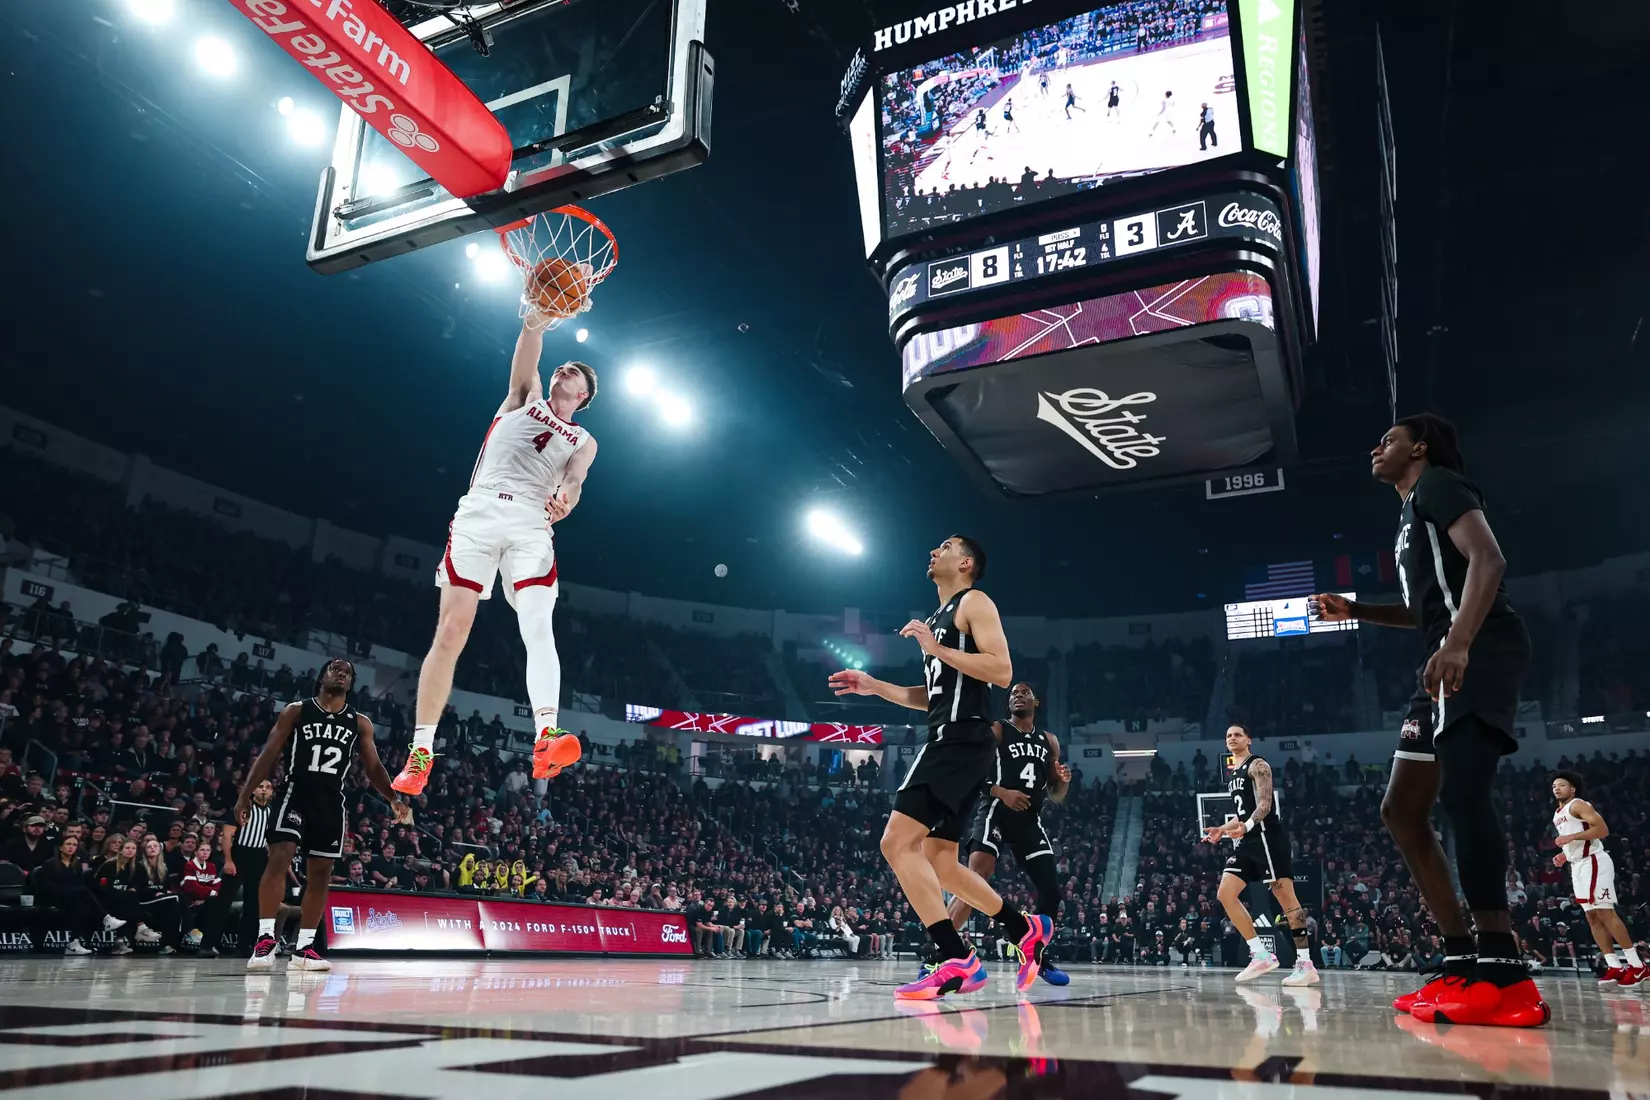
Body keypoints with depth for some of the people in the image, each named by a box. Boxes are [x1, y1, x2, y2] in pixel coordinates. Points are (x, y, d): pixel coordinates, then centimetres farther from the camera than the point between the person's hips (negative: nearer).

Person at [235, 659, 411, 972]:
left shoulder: (360, 723, 9)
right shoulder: (296, 711, 3)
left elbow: (373, 767, 8)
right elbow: (269, 754, 1)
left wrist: (393, 799, -6)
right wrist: (246, 794, -8)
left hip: (332, 800, 3)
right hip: (296, 792, -3)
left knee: (321, 872, 4)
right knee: (279, 858, -20)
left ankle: (304, 948, 11)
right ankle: (265, 940, -17)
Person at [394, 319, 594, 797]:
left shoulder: (583, 441, 21)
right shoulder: (525, 397, 22)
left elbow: (574, 479, 1)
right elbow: (526, 359, 2)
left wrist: (565, 498, -23)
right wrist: (537, 319, -16)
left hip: (531, 528, 0)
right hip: (479, 515, 0)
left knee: (538, 628, -22)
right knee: (450, 634, -5)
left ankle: (545, 739, -37)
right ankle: (421, 751, 1)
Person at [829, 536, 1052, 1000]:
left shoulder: (974, 602, -2)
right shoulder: (937, 619, 25)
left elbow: (1002, 671, -16)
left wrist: (937, 649, -18)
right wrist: (873, 686, 21)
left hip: (961, 742, -10)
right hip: (947, 742, 10)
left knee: (898, 843, -18)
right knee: (940, 865, 11)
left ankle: (958, 961, -17)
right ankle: (1026, 929, 22)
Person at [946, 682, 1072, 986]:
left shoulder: (1049, 741, 18)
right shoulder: (995, 731, 2)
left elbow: (1055, 796, 21)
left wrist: (1063, 782, -3)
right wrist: (1002, 792, -20)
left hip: (1030, 819, 6)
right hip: (996, 813, -6)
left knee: (1051, 890, 3)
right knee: (975, 880, -24)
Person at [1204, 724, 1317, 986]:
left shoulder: (1257, 765, -4)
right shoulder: (1233, 775, 23)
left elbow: (1265, 803, -16)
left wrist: (1246, 826, -30)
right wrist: (1223, 828, 20)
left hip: (1268, 836, -9)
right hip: (1248, 842, 9)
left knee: (1286, 898, -8)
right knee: (1225, 894, -1)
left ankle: (1306, 964, -4)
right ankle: (1261, 955, 1)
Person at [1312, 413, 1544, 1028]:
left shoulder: (1438, 485, 1)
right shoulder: (1412, 514, 30)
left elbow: (1488, 558, -18)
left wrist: (1457, 642, -31)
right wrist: (1354, 612, 30)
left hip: (1479, 653, -11)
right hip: (1449, 662, 11)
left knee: (1460, 790, -24)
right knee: (1401, 809, 6)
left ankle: (1502, 976, -26)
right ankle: (1462, 964, 5)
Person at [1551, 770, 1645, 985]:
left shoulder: (1578, 805, -8)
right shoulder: (1557, 814, 20)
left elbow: (1603, 829, -20)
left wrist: (1570, 837, -22)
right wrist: (1564, 855, 14)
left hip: (1593, 862, -10)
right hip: (1578, 866, 10)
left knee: (1605, 912, -12)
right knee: (1593, 917, 5)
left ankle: (1637, 965, -9)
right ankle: (1614, 967, 6)